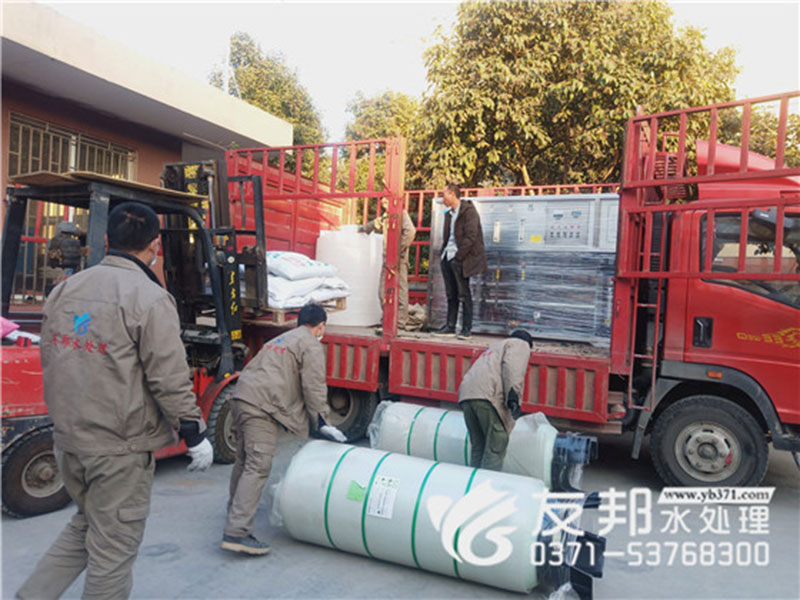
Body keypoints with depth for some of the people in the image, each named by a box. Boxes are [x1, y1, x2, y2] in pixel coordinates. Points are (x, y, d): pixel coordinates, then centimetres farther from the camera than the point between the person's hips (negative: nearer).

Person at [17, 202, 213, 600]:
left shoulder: (64, 290, 6)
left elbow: (50, 362, 15)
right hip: (120, 448, -7)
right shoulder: (149, 298, -17)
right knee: (114, 546, 9)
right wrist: (195, 434, -7)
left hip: (67, 440, 7)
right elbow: (169, 380, -18)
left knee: (86, 524, 27)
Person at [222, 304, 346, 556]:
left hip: (242, 398, 10)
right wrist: (322, 422, -2)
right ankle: (237, 532, -15)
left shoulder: (281, 339, 29)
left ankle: (236, 509, 40)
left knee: (244, 460, 23)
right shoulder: (312, 346, 1)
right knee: (257, 466, -11)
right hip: (262, 406, -10)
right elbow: (313, 387, -8)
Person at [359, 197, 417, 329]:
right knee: (383, 292, 7)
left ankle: (400, 322, -1)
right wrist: (363, 228, 53)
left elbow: (410, 231, -20)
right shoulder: (386, 217, 21)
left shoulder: (401, 213, -4)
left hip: (398, 260, -9)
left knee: (400, 291, -6)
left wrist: (400, 249, -19)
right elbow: (376, 224, 43)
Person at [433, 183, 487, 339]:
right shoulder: (449, 213, 16)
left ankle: (467, 329, 4)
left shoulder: (469, 211, -10)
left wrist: (458, 256, -17)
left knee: (464, 294, -2)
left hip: (460, 258, -8)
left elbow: (470, 237, -16)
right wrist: (443, 252, 8)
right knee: (451, 294, 10)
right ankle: (450, 327, 16)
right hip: (448, 257, 8)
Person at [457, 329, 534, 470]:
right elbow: (513, 367, -4)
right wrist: (513, 396, -16)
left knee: (478, 448, 12)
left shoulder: (494, 348, 40)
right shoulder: (521, 344, 17)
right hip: (489, 395, -7)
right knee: (496, 448, -4)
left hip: (466, 395, 8)